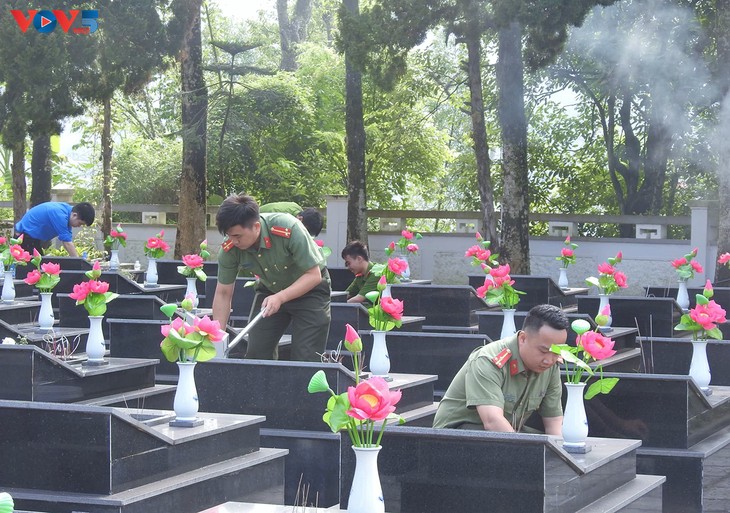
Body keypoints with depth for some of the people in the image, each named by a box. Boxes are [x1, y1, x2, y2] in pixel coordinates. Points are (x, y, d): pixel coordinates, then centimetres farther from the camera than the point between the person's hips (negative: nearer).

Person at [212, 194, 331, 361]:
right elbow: (223, 294, -11)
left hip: (310, 289, -4)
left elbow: (313, 275, -28)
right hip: (270, 289, 4)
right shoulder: (230, 249, -21)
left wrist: (280, 298, -39)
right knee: (255, 354, -2)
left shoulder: (289, 229, -34)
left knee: (306, 359, -12)